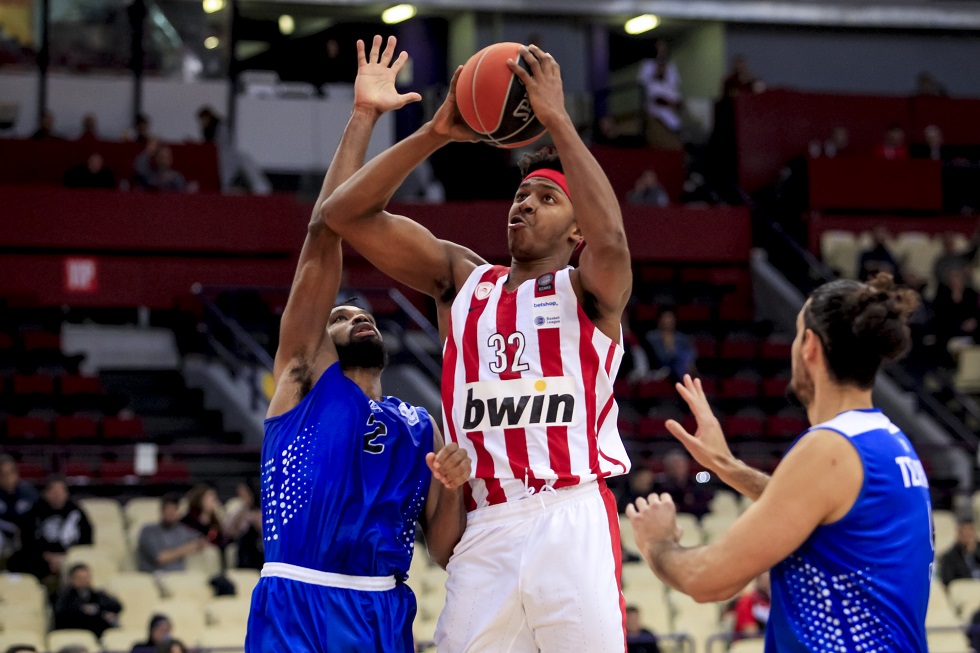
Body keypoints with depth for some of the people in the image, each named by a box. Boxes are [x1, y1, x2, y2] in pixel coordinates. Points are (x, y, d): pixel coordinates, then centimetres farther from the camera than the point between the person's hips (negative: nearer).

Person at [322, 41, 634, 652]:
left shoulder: (587, 291, 6)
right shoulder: (464, 280, 17)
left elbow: (611, 240, -19)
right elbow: (345, 214, 9)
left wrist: (556, 119, -15)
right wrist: (434, 134, -1)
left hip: (572, 522, -3)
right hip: (487, 532, 3)